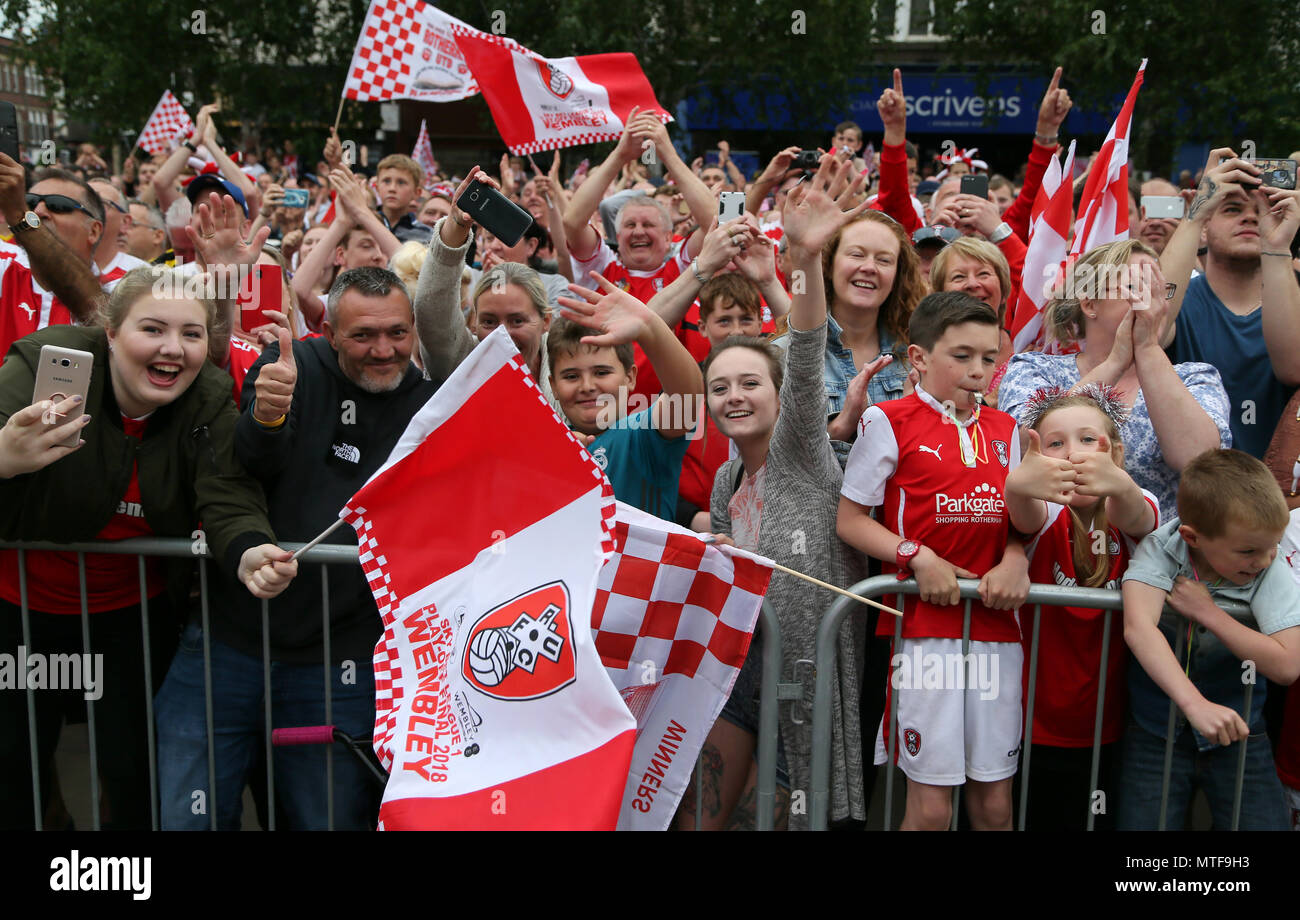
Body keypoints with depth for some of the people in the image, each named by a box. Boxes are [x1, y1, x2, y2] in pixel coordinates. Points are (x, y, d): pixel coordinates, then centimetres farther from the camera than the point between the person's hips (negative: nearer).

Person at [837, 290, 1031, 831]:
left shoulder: (1003, 429, 13)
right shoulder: (890, 421, -2)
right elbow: (849, 521, -3)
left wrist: (1015, 562, -5)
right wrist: (920, 558, -15)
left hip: (997, 626, 5)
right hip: (924, 625, -4)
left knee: (994, 800, 10)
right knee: (931, 802, 0)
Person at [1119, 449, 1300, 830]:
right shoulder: (1160, 551, -15)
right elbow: (1138, 627, -31)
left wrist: (1208, 612, -22)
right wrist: (1195, 703, -41)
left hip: (1237, 731, 1)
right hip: (1156, 731, -1)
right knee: (1141, 829, -5)